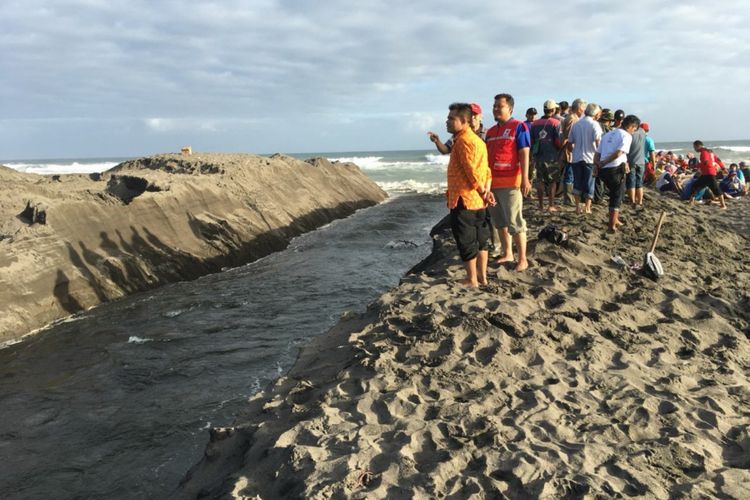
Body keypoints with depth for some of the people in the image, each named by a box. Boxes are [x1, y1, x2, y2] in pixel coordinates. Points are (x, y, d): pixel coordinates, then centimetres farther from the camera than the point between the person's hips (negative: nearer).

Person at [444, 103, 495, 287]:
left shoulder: (463, 140, -16)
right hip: (478, 201, 9)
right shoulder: (477, 139, 15)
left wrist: (482, 193, -10)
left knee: (466, 242, 0)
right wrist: (486, 191, 4)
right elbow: (486, 169, 12)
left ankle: (472, 281, 8)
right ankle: (482, 277, 22)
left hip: (463, 200, -9)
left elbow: (472, 172, -20)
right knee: (480, 239, 14)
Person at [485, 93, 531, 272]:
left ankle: (522, 259, 1)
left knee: (514, 222, -6)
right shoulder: (491, 131, 16)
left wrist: (525, 179, -17)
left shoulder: (518, 127, -4)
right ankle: (507, 254, 24)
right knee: (500, 221, 12)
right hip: (492, 182, 7)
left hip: (510, 182, -7)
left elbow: (524, 154, -10)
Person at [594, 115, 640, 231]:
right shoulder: (626, 135, -3)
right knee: (617, 197, 5)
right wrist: (603, 163, -12)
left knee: (614, 194, 24)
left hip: (603, 170, 7)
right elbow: (619, 153, -17)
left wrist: (596, 164, -1)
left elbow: (597, 153, 11)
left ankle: (615, 219, 30)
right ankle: (612, 225, 1)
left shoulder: (607, 134, 19)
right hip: (616, 169, -7)